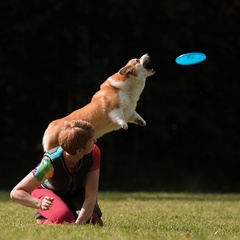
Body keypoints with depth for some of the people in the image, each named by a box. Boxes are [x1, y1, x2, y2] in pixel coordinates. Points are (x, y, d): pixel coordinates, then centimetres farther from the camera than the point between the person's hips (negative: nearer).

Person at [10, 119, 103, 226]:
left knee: (95, 221, -24)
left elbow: (91, 195, -31)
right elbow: (15, 193, -39)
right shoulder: (50, 162, -39)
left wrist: (79, 223, -47)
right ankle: (42, 219, 0)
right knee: (65, 219, -34)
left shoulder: (94, 153, -31)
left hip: (77, 192, 3)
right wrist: (40, 204, -58)